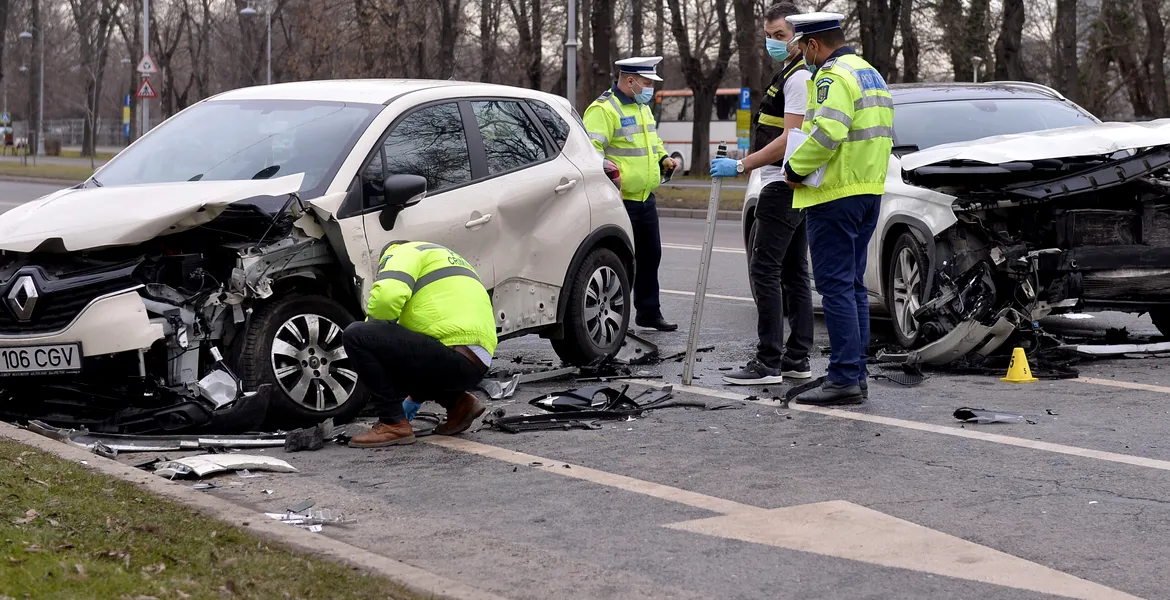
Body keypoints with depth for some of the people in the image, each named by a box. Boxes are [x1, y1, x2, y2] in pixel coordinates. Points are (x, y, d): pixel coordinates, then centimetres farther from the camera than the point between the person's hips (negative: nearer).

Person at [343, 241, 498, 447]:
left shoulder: (405, 252, 8)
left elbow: (387, 295, -14)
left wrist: (373, 328, 8)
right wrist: (414, 397, 44)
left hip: (452, 358, -9)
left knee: (357, 336, -5)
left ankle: (393, 425, -5)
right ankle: (457, 402, 17)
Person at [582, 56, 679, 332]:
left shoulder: (642, 107, 17)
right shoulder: (604, 109, -14)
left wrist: (663, 156, 15)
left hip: (645, 197, 9)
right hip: (620, 199, -9)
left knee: (650, 255, 16)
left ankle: (649, 312, 28)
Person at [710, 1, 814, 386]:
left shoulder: (798, 78, -15)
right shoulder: (791, 75, 19)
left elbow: (790, 139, -23)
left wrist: (741, 166, -23)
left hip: (783, 187, -11)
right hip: (793, 187, 11)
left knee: (765, 271, -12)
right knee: (793, 273, 10)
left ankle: (768, 362, -14)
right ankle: (798, 360, 13)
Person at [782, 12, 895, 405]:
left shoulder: (833, 77, -13)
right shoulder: (871, 74, 19)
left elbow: (826, 133, -26)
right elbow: (883, 134, 21)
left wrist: (796, 168, -14)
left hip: (836, 196, -10)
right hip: (869, 191, 10)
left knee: (836, 287, -8)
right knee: (853, 285, 14)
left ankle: (844, 379, -9)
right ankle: (856, 374, 17)